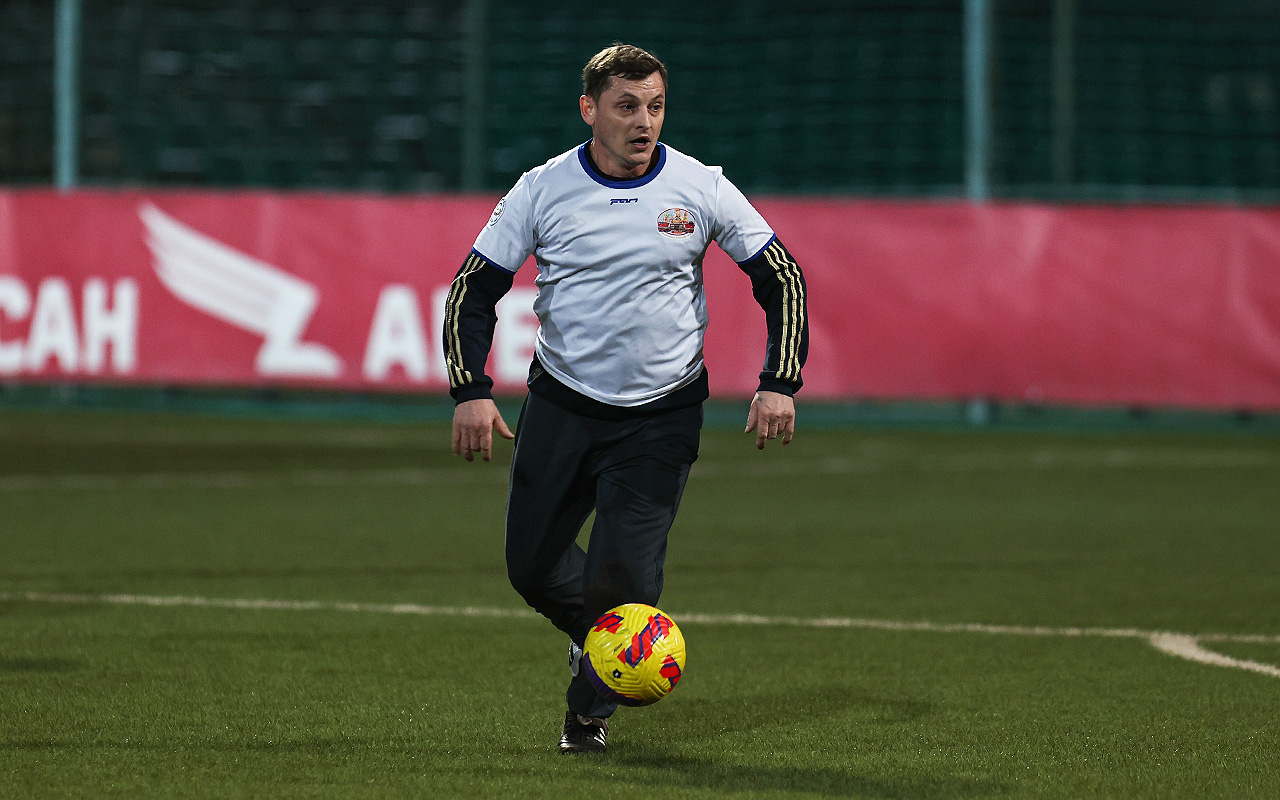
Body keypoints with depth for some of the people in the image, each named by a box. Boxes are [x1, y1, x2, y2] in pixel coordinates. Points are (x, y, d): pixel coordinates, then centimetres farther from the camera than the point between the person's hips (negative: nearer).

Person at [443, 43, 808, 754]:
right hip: (561, 403, 2)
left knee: (623, 574, -12)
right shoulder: (541, 190, -6)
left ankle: (590, 708, 12)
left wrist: (779, 385, -9)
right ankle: (593, 633, 38)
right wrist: (470, 392, -13)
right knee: (532, 567, 6)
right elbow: (473, 289, -1)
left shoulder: (701, 189, -6)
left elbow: (782, 278, 1)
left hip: (662, 416, -2)